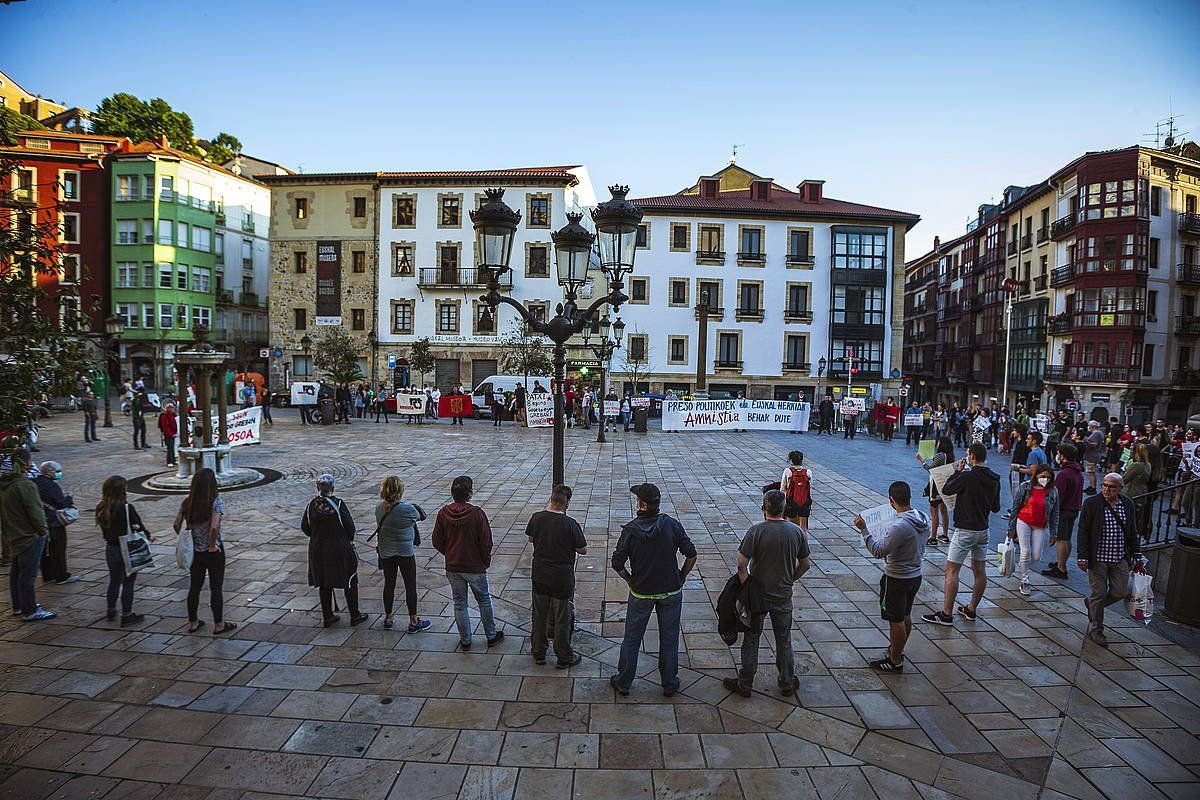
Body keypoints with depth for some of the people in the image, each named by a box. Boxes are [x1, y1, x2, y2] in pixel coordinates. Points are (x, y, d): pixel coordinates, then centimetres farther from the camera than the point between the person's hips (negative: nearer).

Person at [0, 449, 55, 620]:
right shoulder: (25, 485, -22)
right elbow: (35, 512, -21)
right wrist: (43, 531, -9)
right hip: (29, 536, -9)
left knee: (16, 572, 19)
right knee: (28, 574, -2)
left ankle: (18, 606, 31)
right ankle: (30, 611, 5)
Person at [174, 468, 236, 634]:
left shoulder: (187, 502, -3)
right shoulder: (216, 502, -19)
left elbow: (176, 525, -2)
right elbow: (214, 527, -29)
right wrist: (213, 545, -15)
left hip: (194, 551, 5)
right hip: (213, 552, -5)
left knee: (194, 586, 18)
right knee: (216, 587, 7)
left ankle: (193, 622, 30)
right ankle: (218, 624, 17)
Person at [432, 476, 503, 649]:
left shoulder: (443, 513, -9)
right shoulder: (477, 513, -19)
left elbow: (437, 542, -1)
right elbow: (486, 542, -14)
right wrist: (486, 562, 3)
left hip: (452, 567, 3)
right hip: (475, 567, -3)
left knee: (459, 604, 16)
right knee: (484, 601, 16)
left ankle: (465, 640, 25)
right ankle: (491, 636, 27)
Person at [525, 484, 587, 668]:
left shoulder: (536, 518, -9)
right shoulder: (570, 524, -21)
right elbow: (583, 550, -11)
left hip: (539, 575, 4)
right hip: (562, 578, -4)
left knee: (539, 615, 18)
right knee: (563, 619, 11)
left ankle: (538, 653, 33)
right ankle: (564, 658, 25)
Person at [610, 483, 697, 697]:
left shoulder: (630, 530, -14)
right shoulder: (672, 525, -12)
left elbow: (617, 563, -11)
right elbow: (691, 555, -8)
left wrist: (631, 580, 4)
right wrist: (681, 577, 5)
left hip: (641, 593, -1)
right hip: (671, 592, 1)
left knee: (631, 639, 14)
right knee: (669, 639, 15)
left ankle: (623, 683, 28)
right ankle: (669, 684, 28)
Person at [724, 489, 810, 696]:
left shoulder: (756, 530, -18)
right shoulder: (797, 532, -7)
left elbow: (742, 564, -20)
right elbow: (805, 565, 2)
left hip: (758, 594, -3)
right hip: (784, 597, 3)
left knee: (751, 640, 11)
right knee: (784, 640, 18)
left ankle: (745, 685, 21)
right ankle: (787, 684, 31)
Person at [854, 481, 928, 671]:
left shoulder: (900, 527, -31)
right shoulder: (924, 519, -4)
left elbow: (878, 551, -27)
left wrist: (863, 530, -23)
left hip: (897, 579, -8)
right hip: (916, 576, 8)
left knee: (896, 620, 6)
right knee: (905, 616, 22)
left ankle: (895, 661, 18)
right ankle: (897, 650, 39)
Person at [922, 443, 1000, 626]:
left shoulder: (967, 476, -20)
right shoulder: (994, 479, 3)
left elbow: (946, 490, -7)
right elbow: (996, 507, 10)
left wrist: (957, 471, 2)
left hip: (965, 530, -8)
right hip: (983, 529, 8)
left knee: (952, 570, -3)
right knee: (980, 571, 14)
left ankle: (946, 614, 0)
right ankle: (971, 609, 26)